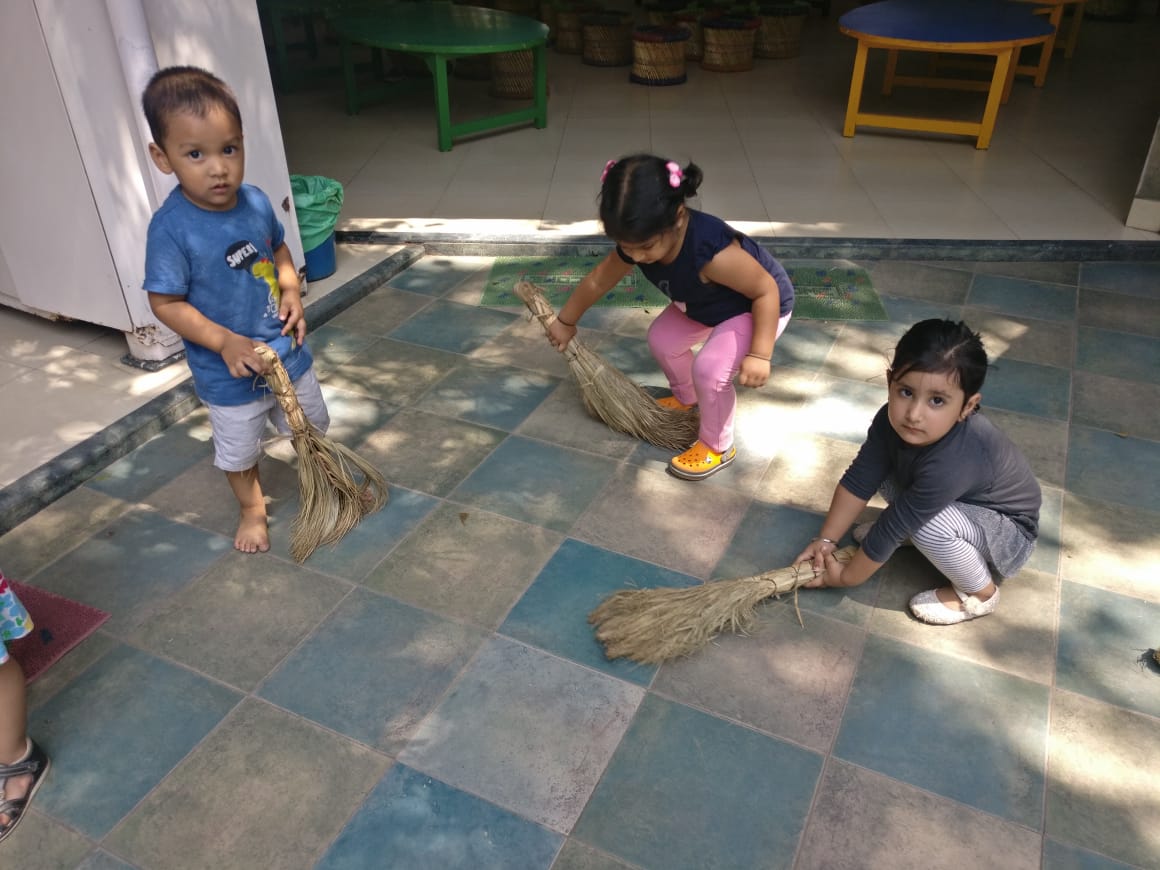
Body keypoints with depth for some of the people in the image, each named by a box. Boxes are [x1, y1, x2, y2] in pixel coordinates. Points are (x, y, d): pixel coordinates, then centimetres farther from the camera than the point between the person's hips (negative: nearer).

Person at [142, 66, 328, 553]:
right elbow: (165, 303, -19)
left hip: (287, 350, 4)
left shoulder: (256, 202, -10)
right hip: (227, 373, -4)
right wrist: (225, 342, -27)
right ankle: (252, 506, 47)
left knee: (312, 426, 25)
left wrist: (292, 290, -9)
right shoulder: (171, 228, -25)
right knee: (239, 449, 20)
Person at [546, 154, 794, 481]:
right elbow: (597, 282, -2)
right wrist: (565, 322, 12)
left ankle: (717, 447, 4)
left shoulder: (711, 251, -45)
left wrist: (759, 355, -33)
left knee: (710, 368, -22)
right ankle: (686, 399, 42)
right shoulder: (636, 242, -21)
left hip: (760, 306, -7)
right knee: (662, 338, 13)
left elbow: (767, 290, -31)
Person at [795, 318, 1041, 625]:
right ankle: (914, 526, 14)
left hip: (1009, 534, -6)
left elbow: (894, 528, -31)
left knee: (928, 525, -34)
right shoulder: (893, 419, -22)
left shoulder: (950, 464, -41)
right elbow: (859, 479, -13)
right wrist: (826, 541, -12)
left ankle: (980, 594, -7)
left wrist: (846, 576, -19)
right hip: (961, 501, 7)